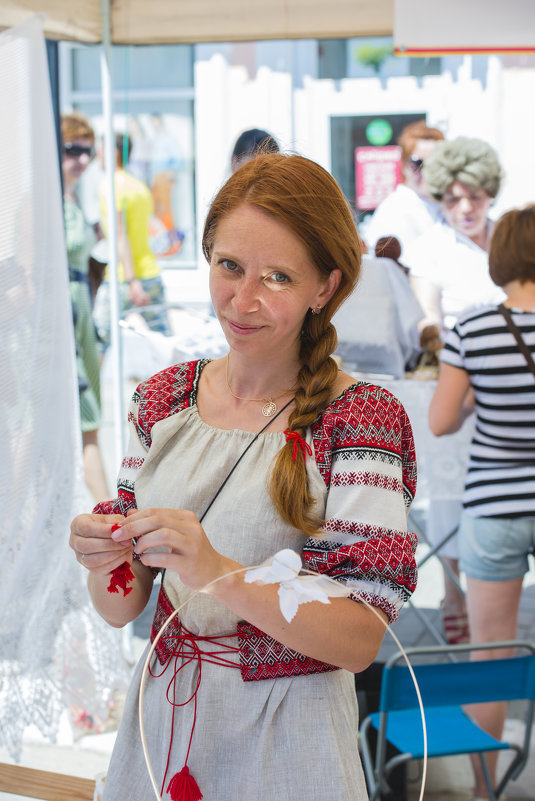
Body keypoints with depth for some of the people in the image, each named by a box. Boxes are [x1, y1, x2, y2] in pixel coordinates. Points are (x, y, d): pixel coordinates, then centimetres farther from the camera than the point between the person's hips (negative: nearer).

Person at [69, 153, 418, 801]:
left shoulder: (361, 419, -13)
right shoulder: (163, 399, 1)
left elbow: (360, 641, -18)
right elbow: (120, 609, 3)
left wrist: (220, 574, -31)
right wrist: (106, 561, -20)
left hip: (284, 745, -4)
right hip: (162, 717, 5)